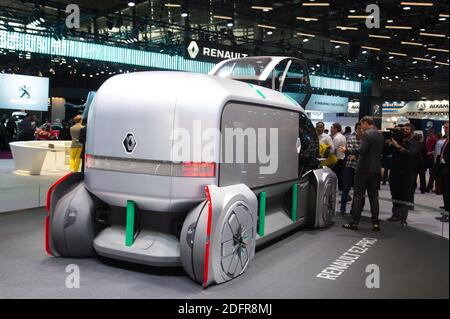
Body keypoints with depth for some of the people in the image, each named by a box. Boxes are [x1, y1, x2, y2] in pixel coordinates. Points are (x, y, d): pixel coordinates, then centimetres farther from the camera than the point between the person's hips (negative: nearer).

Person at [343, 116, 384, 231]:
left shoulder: (367, 134, -13)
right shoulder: (380, 135, 12)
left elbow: (362, 150, -22)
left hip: (364, 168, -7)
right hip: (376, 169, 7)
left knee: (358, 195, -2)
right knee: (374, 196, 11)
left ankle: (354, 222, 1)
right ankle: (376, 223, 11)